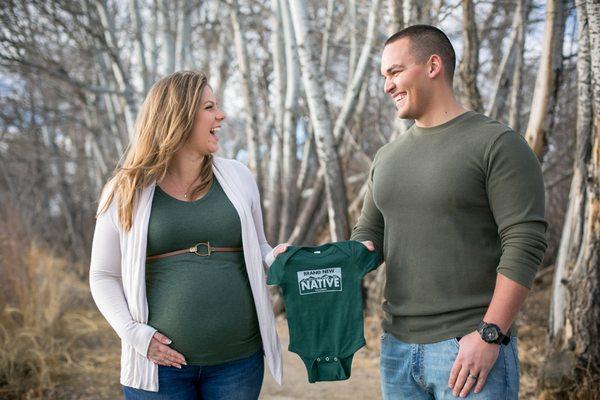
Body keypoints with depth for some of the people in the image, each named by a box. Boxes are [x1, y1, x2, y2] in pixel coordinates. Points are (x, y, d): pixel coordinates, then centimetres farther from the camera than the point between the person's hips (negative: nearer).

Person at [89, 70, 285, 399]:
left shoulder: (237, 177, 6)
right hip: (162, 362, -2)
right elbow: (103, 276, 5)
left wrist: (278, 259, -7)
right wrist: (135, 333, -9)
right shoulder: (126, 191, 0)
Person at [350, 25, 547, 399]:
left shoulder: (498, 144, -7)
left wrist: (490, 335, -18)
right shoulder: (387, 157, 13)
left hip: (472, 346, -6)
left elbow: (525, 244, -13)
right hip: (396, 347, 6)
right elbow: (369, 234, 16)